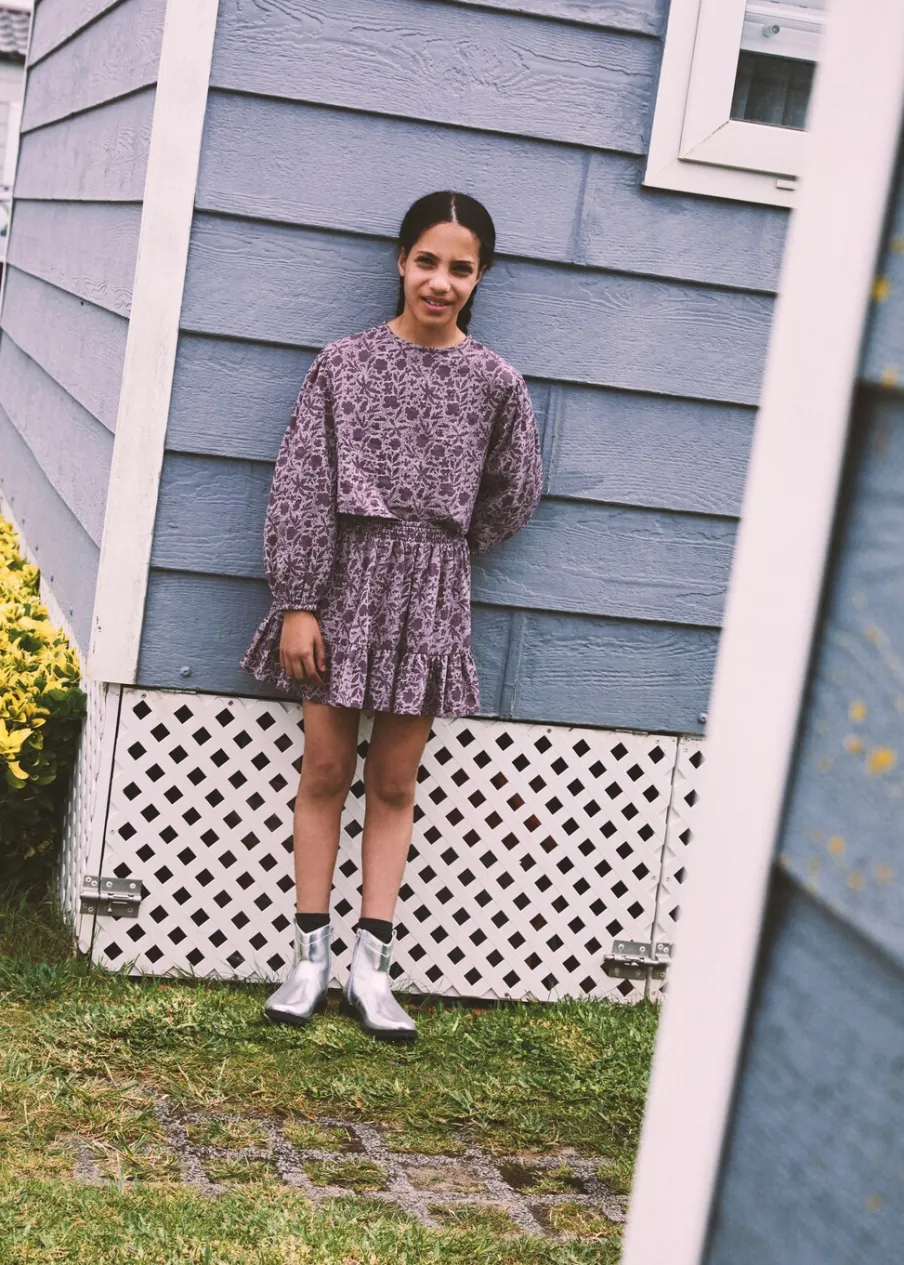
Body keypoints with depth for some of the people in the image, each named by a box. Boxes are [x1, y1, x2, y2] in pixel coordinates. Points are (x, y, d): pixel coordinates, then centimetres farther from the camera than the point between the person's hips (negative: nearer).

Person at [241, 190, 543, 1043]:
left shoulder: (495, 383, 2)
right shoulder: (344, 364, -1)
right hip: (346, 580, -1)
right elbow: (300, 487, -4)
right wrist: (297, 602, -8)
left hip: (430, 594, 1)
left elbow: (513, 496, 13)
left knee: (393, 784, 5)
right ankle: (311, 958, 11)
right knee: (325, 772, 3)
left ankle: (370, 966, 10)